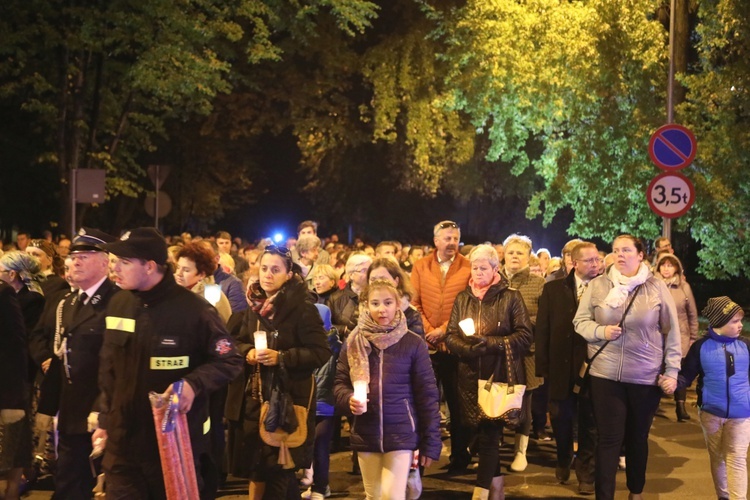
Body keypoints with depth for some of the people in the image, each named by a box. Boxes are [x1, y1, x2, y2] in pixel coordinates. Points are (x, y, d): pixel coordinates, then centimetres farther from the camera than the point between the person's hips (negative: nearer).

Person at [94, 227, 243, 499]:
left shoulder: (193, 309, -14)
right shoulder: (117, 305, 5)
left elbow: (230, 361, -8)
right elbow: (108, 370, 15)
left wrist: (194, 384, -24)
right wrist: (105, 420, 15)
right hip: (122, 442, 5)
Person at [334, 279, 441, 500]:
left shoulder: (413, 343, -4)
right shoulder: (353, 343, 3)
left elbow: (427, 395, -2)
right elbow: (339, 383, 8)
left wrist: (431, 443, -4)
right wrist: (348, 400, -16)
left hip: (401, 433, -3)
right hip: (365, 433, 3)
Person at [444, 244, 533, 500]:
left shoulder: (511, 296, -2)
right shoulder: (463, 298, 10)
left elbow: (525, 335, -7)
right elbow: (451, 335, 6)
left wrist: (491, 342, -18)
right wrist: (468, 348, -16)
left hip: (500, 375, -4)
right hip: (470, 376, 4)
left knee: (488, 433, -7)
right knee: (483, 431, 10)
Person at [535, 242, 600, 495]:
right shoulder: (553, 289, 1)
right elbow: (542, 329, 0)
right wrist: (543, 366, -5)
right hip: (562, 368, 2)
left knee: (589, 424, 8)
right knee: (560, 420, 13)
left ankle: (586, 473, 23)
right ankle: (563, 461, 39)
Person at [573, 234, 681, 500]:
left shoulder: (657, 287, -2)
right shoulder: (597, 285, 0)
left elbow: (671, 331, 1)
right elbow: (580, 322, 4)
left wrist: (672, 370, -1)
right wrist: (601, 331, -15)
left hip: (647, 376, 0)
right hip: (606, 374, 0)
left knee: (638, 437, 15)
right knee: (609, 438, 0)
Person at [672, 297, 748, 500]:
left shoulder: (745, 344, -3)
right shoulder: (701, 346, -7)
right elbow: (687, 376, -7)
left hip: (740, 414, 0)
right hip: (711, 412, 1)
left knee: (736, 459, -5)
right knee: (717, 458, 15)